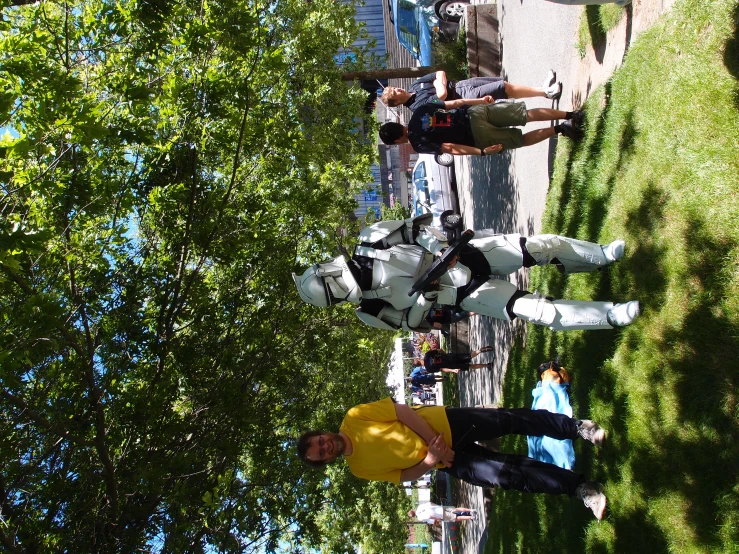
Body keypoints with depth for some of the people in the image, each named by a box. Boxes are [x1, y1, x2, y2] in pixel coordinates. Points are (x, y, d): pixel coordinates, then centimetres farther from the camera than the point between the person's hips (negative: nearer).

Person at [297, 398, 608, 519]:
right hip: (449, 461, 2)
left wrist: (433, 440, -19)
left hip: (447, 424, -2)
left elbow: (402, 411, -11)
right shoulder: (360, 469, -1)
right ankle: (579, 488, 5)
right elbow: (405, 475, 3)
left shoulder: (354, 418, -11)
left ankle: (577, 428, 15)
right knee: (506, 475, -10)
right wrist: (430, 460, -16)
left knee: (513, 421, -6)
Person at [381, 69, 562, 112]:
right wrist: (439, 84, -13)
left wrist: (438, 79, -14)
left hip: (460, 84, 8)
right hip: (466, 96, -8)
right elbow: (442, 95, -31)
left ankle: (543, 89, 20)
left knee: (503, 81, 6)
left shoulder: (415, 85, 7)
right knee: (505, 88, -14)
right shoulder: (419, 105, -20)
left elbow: (440, 73, 6)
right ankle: (545, 92, -1)